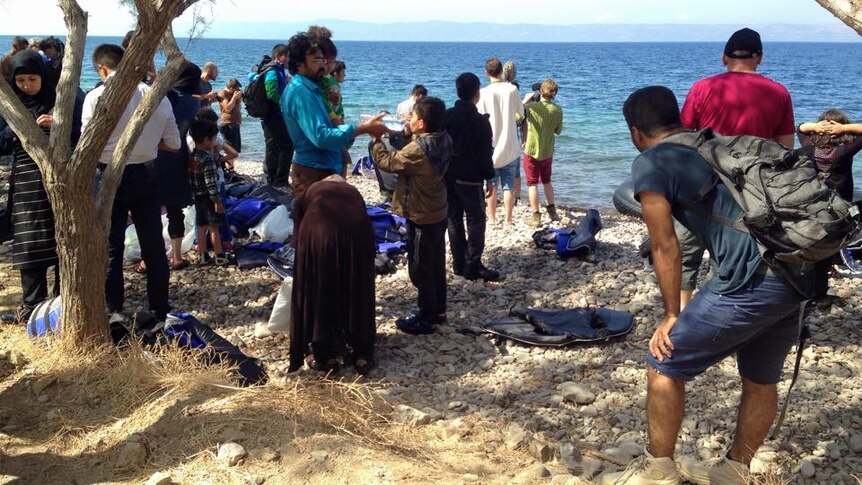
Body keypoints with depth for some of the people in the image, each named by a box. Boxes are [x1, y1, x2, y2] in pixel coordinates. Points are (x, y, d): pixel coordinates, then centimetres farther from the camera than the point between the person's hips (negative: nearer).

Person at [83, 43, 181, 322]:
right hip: (146, 176, 3)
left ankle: (114, 311, 13)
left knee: (111, 247, 11)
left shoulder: (96, 97, -11)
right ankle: (160, 311, 20)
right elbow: (173, 144, 1)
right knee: (153, 246, 12)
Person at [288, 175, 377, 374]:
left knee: (318, 294, 15)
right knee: (357, 293, 17)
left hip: (318, 233, -1)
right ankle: (363, 354, 22)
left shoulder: (309, 193, 32)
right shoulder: (353, 193, 36)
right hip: (356, 234, 2)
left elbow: (298, 235, 30)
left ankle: (323, 354, 21)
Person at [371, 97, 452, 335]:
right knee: (436, 265, 19)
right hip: (438, 214, 9)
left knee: (420, 269, 4)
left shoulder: (418, 149, -28)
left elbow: (386, 161, -18)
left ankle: (426, 318, 14)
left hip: (421, 218, -9)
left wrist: (376, 137, -5)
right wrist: (395, 135, 2)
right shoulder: (442, 141, -2)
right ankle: (439, 310, 32)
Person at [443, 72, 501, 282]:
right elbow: (485, 153, -12)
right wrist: (489, 178, -3)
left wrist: (443, 172, 16)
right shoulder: (480, 121, -12)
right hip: (470, 178, -6)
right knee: (476, 220, 1)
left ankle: (459, 264, 14)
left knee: (454, 218, 10)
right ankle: (473, 266, -2)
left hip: (448, 176, 6)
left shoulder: (446, 116, 4)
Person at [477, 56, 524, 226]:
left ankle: (492, 218, 15)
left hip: (490, 148, -1)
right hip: (510, 148, 1)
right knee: (509, 186, 8)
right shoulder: (512, 89, -6)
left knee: (491, 186, 10)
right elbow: (521, 113, 8)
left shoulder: (484, 93, -11)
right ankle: (508, 219, 10)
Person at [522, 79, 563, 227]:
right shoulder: (558, 110, -7)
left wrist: (525, 100, 3)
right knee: (547, 181, 23)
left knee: (532, 184, 4)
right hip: (548, 152, 4)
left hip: (531, 151, -4)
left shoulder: (532, 107, -18)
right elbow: (558, 131, 3)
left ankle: (535, 217, 5)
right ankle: (552, 211, 30)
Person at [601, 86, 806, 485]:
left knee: (664, 364, 8)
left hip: (754, 279, -8)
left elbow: (665, 246, -1)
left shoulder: (649, 164, 2)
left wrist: (671, 315, 9)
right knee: (761, 378, 22)